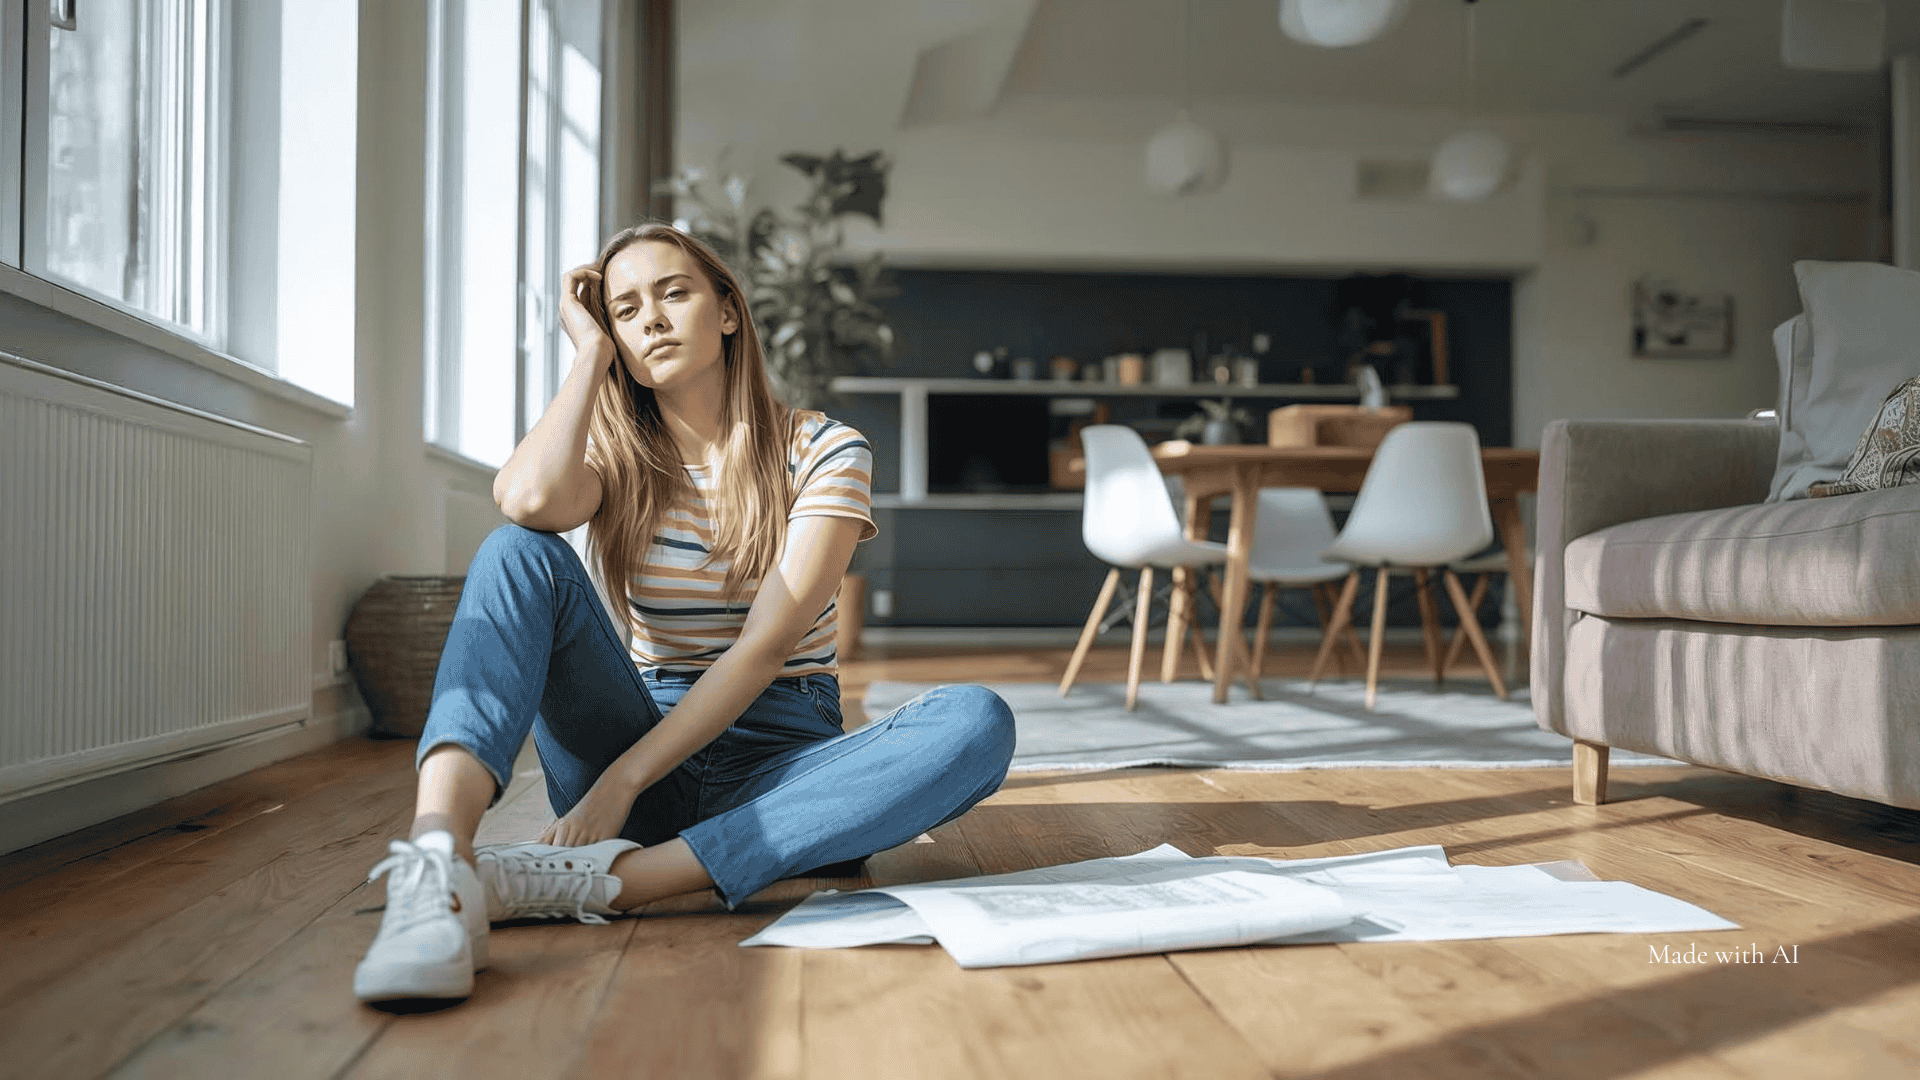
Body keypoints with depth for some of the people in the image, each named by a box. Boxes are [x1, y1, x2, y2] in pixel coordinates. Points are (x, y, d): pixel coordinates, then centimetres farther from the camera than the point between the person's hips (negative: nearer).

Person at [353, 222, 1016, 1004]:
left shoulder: (824, 453, 0)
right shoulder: (616, 456, 7)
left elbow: (764, 646, -12)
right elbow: (528, 500, -20)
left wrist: (619, 781, -21)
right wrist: (590, 351, -4)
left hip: (776, 764, -1)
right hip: (637, 747, 1)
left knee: (977, 723, -31)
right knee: (521, 553, -20)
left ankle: (600, 882, -38)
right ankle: (437, 863, -44)